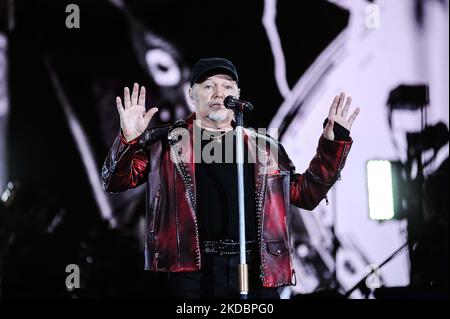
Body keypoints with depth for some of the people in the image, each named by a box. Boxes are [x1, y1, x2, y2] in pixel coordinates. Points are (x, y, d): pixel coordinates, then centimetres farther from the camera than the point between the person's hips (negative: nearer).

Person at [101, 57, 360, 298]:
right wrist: (128, 139, -13)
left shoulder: (265, 148, 19)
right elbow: (116, 181, 7)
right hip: (193, 271, -2)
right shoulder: (164, 142, 11)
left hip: (256, 270, 3)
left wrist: (333, 142, 13)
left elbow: (306, 193, 23)